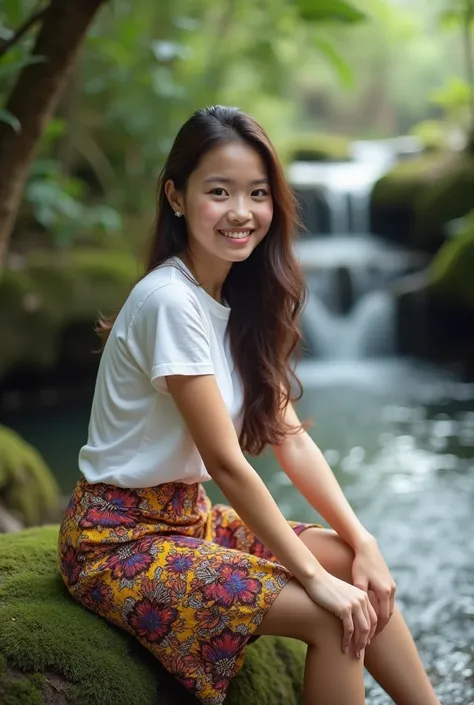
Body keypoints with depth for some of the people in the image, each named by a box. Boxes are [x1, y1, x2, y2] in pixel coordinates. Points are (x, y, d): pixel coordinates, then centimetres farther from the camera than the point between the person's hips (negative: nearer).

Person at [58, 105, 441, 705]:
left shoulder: (245, 299, 2)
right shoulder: (170, 301, -23)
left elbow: (289, 435, 2)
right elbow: (225, 461, -23)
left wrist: (361, 542, -6)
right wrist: (315, 578, -19)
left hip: (189, 516, 8)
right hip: (118, 540, -8)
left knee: (356, 569, 1)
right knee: (331, 617, -16)